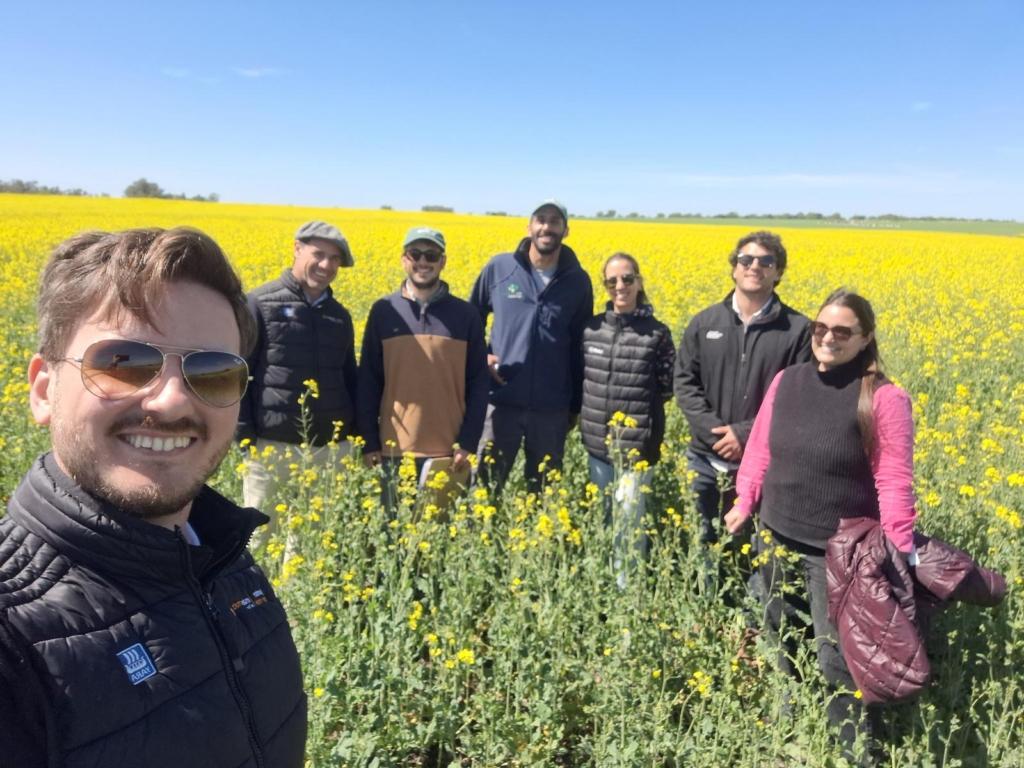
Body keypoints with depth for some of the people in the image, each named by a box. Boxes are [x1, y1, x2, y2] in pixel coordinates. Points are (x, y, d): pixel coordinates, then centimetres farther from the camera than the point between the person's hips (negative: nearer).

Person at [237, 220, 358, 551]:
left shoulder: (340, 316, 13)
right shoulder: (261, 303, -2)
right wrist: (244, 437, -11)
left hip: (331, 449, 5)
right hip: (273, 446, -4)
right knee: (256, 537, 7)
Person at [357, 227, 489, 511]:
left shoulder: (466, 315, 2)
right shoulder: (383, 312, 2)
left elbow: (479, 383, 3)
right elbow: (368, 382, 4)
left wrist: (469, 442, -4)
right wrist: (369, 442, 1)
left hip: (449, 448, 0)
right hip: (395, 447, 1)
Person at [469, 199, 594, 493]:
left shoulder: (577, 281, 3)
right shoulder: (499, 268, 0)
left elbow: (580, 347, 9)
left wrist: (576, 405, 10)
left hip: (551, 407, 1)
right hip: (501, 400, -1)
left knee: (544, 487, 14)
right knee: (486, 481, 4)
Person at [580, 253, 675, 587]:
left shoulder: (657, 333, -8)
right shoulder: (591, 328, 1)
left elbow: (667, 387, -2)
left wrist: (636, 407, -7)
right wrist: (588, 416, 0)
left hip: (638, 444, -4)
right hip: (598, 442, 4)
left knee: (630, 519, 0)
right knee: (601, 516, 19)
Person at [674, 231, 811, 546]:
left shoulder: (798, 329, -4)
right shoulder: (704, 323, 5)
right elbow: (684, 382, 3)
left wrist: (747, 434, -16)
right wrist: (712, 430, -12)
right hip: (707, 457, 3)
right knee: (698, 540, 15)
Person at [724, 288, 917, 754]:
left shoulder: (884, 399, -13)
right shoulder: (786, 382, 1)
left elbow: (894, 483, -12)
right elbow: (760, 450, 10)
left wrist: (897, 553, -15)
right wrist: (745, 501, 6)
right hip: (777, 539, 5)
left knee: (837, 659, 0)